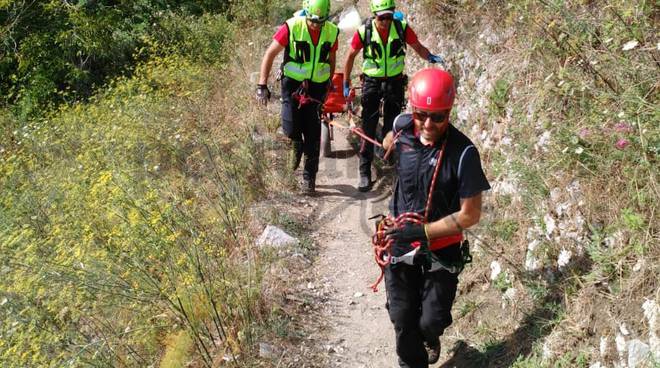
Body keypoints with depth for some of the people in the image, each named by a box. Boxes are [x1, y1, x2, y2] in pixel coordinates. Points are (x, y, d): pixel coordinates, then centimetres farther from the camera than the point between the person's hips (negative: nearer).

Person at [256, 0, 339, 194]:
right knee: (290, 128, -13)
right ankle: (297, 144, 24)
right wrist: (262, 85, -16)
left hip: (317, 86, 2)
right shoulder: (291, 27, -17)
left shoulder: (332, 32, -8)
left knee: (313, 134, 1)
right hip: (293, 83, -2)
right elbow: (270, 54, -12)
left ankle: (309, 176, 14)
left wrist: (329, 86, 13)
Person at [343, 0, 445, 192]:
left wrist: (430, 57, -22)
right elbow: (351, 56, -1)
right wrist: (346, 84, 1)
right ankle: (365, 172, -2)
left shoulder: (402, 27, -11)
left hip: (395, 81, 2)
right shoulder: (364, 31, -13)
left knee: (391, 125, 5)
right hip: (371, 82, -1)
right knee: (368, 129, -5)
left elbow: (418, 47, 0)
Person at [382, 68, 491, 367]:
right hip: (401, 244, 3)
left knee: (432, 320, 6)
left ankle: (429, 338, 42)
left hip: (441, 249, -3)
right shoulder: (403, 127, -11)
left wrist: (423, 231, -23)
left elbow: (470, 214, -19)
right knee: (402, 319, 9)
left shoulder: (462, 152, -23)